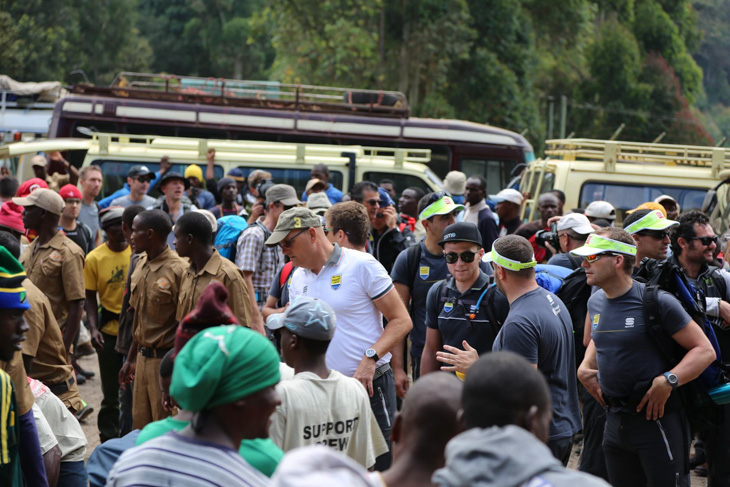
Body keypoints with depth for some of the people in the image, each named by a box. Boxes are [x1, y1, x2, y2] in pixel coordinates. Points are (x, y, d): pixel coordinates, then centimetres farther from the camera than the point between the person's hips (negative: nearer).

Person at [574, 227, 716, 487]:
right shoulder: (595, 302, 8)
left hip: (656, 420, -7)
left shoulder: (657, 302, -14)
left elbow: (705, 350, -12)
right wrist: (585, 368, 11)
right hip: (615, 422, 7)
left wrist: (668, 380, -24)